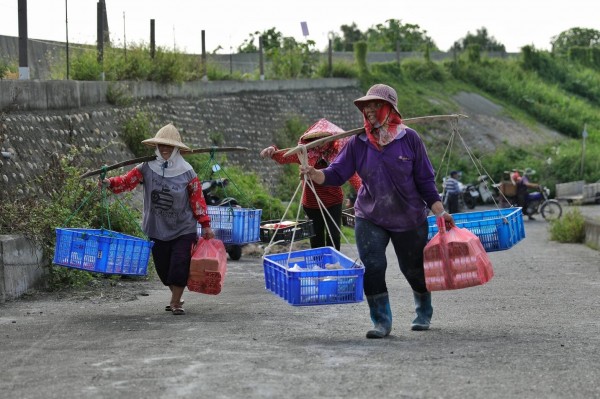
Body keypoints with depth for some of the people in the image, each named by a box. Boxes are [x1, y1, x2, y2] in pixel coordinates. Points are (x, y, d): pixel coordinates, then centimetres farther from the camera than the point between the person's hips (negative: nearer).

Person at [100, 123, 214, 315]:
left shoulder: (187, 173, -6)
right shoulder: (147, 168, -4)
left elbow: (198, 199, -2)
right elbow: (127, 180, -13)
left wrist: (206, 226, -2)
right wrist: (110, 182, -33)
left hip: (183, 229, -2)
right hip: (157, 229, 2)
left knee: (179, 265, -10)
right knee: (163, 267, 9)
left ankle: (175, 303, 4)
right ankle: (176, 298, 32)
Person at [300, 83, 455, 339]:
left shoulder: (409, 138, -10)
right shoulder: (358, 142, -5)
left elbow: (424, 179, -5)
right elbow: (337, 174, -8)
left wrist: (440, 212, -9)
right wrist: (314, 174, -28)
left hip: (409, 218, -1)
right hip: (369, 217, 1)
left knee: (414, 269, 12)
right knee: (372, 267, -13)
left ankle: (424, 313, 39)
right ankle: (381, 321, 1)